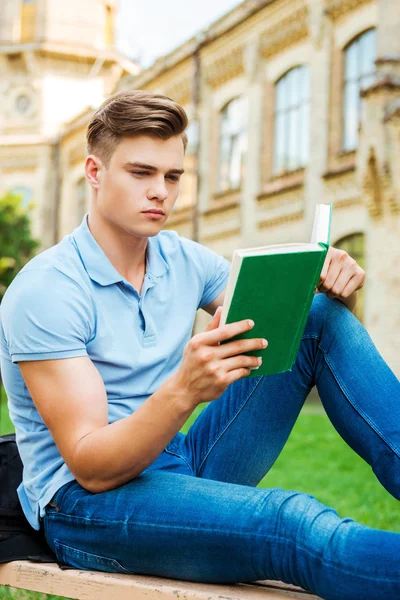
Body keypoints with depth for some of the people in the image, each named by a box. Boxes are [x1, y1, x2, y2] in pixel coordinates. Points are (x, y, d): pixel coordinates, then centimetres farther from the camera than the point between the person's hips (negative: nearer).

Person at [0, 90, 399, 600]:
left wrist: (336, 289, -14)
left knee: (324, 319, -6)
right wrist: (184, 391, -39)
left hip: (181, 469, 7)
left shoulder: (184, 262, 5)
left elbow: (288, 329, 9)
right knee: (295, 523, -37)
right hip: (87, 506, -7)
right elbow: (90, 468, -21)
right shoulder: (45, 291, -16)